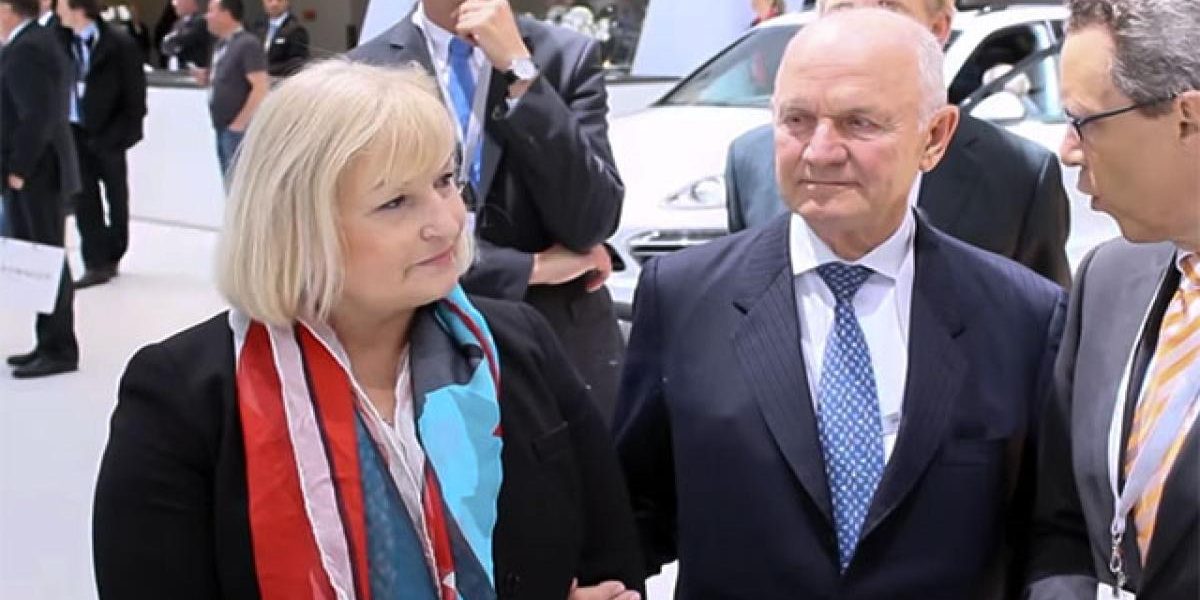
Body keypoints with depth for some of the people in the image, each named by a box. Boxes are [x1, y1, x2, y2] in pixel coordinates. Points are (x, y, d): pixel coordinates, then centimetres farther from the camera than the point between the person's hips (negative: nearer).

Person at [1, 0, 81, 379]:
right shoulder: (41, 41, 15)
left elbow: (37, 116, -25)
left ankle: (59, 350, 2)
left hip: (34, 176, -10)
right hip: (38, 172, 10)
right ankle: (52, 343, 19)